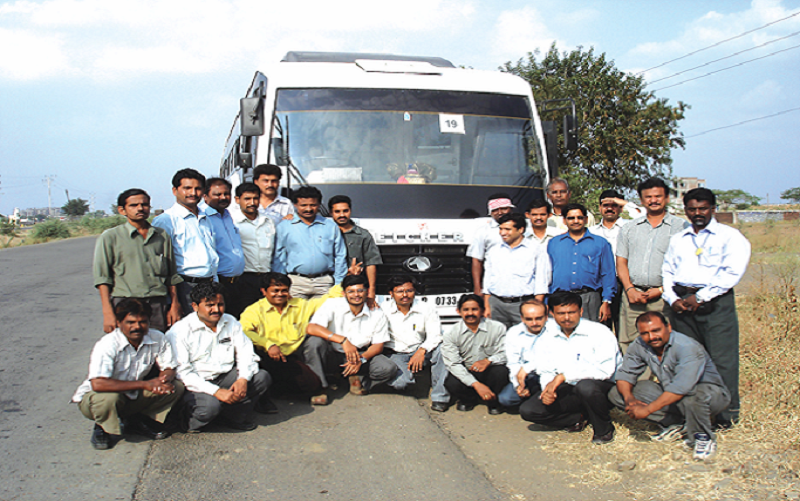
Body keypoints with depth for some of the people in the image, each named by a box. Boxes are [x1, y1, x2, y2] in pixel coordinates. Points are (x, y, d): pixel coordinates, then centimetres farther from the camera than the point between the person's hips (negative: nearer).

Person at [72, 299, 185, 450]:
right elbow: (98, 384, -39)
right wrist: (144, 384, -36)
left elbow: (169, 368, -1)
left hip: (133, 397, 5)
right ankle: (103, 429, -4)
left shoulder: (157, 339, -13)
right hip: (93, 398, -4)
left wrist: (165, 378, -29)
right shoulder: (107, 345, -27)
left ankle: (137, 422, 5)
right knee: (108, 397, -38)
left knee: (176, 388, -13)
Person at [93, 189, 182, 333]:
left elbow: (171, 276, 18)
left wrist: (174, 305, 11)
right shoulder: (110, 237, 6)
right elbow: (102, 278, 0)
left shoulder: (162, 236, 16)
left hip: (158, 305, 3)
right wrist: (108, 312, -8)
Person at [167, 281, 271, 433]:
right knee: (210, 404, -34)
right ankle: (192, 421, -1)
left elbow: (246, 353, 5)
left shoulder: (231, 322, 9)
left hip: (224, 378, 6)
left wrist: (243, 378, -17)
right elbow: (181, 372, -17)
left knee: (262, 377, -13)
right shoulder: (180, 331, -10)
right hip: (196, 384, -5)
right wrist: (216, 391, -26)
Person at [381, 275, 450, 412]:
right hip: (394, 354, -1)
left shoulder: (427, 308, 1)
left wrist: (422, 350, -25)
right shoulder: (383, 310, -1)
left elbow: (435, 336, -6)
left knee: (443, 349, -30)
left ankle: (440, 396, -23)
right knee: (399, 383, -31)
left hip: (419, 353, 1)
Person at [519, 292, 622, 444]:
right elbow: (545, 372, 9)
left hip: (604, 386, -4)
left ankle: (604, 429, -10)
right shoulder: (548, 337, 5)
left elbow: (605, 370, -24)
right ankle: (579, 418, 3)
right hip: (568, 389, 5)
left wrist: (564, 375, -27)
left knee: (585, 386, -40)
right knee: (527, 410, -14)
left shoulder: (599, 332, -12)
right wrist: (548, 388, -16)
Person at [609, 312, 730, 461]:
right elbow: (625, 373, -1)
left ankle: (703, 437, -13)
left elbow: (681, 388, -39)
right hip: (668, 393, 6)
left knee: (695, 396, -44)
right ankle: (674, 424, -3)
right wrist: (629, 398, -23)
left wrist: (647, 409, -40)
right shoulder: (640, 346, -9)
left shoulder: (688, 348, -28)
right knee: (616, 393, -8)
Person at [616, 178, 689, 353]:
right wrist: (630, 289, -2)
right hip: (632, 296, 3)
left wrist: (662, 290, -9)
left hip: (663, 297, -3)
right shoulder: (629, 228, 17)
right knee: (628, 344, 0)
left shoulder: (681, 227, 5)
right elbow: (621, 262, 13)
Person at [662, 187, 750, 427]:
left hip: (715, 302, -4)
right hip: (681, 303, 4)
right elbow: (667, 272, 17)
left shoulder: (730, 236, 3)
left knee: (722, 358, -5)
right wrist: (673, 299, -2)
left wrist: (701, 297, -13)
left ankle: (727, 414, 7)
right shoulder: (678, 240, 19)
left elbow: (732, 273, -8)